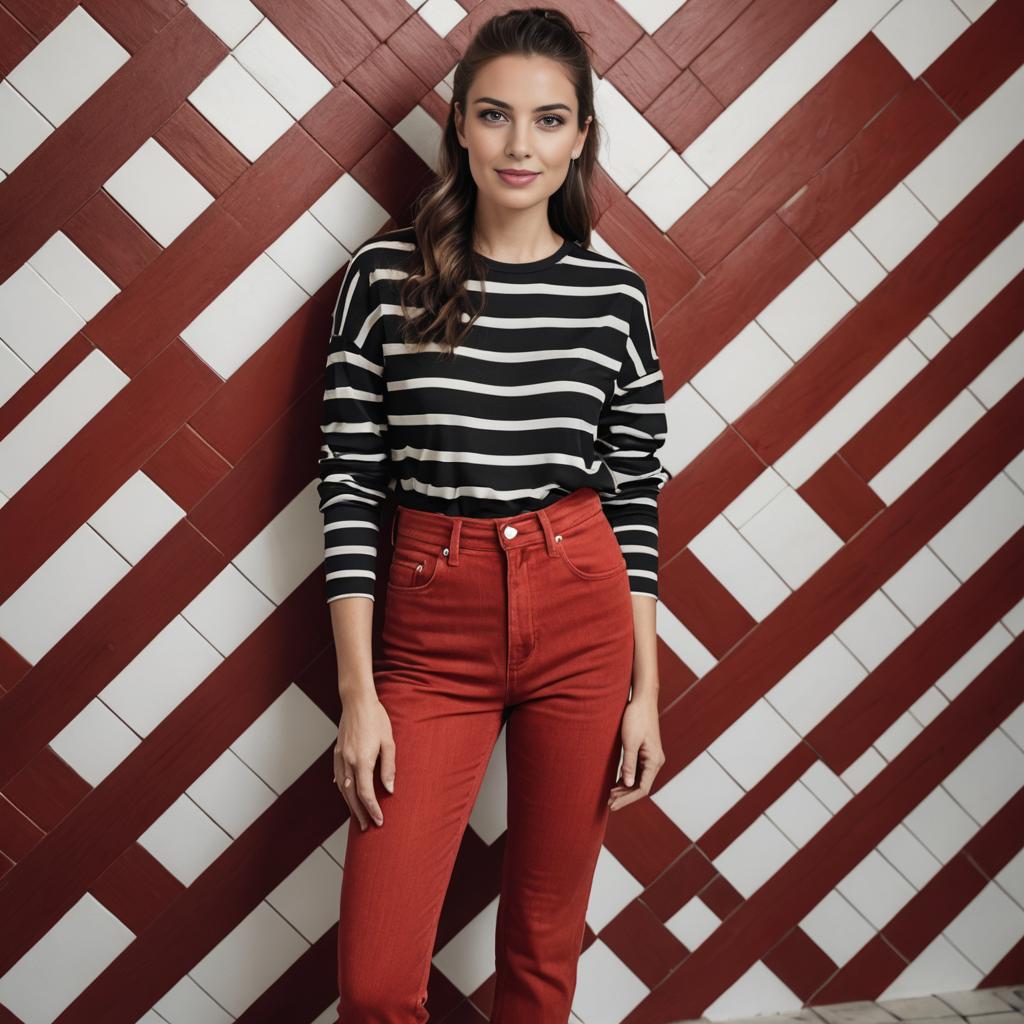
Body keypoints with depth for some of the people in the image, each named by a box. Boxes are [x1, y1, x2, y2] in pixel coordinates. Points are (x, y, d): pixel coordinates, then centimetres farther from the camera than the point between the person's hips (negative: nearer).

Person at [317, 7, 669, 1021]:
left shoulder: (614, 293, 1)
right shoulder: (385, 274, -3)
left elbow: (634, 494, 5)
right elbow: (349, 485, -3)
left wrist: (645, 689, 3)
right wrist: (358, 692, -6)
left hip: (582, 618, 2)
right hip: (432, 626, -1)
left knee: (546, 936, 15)